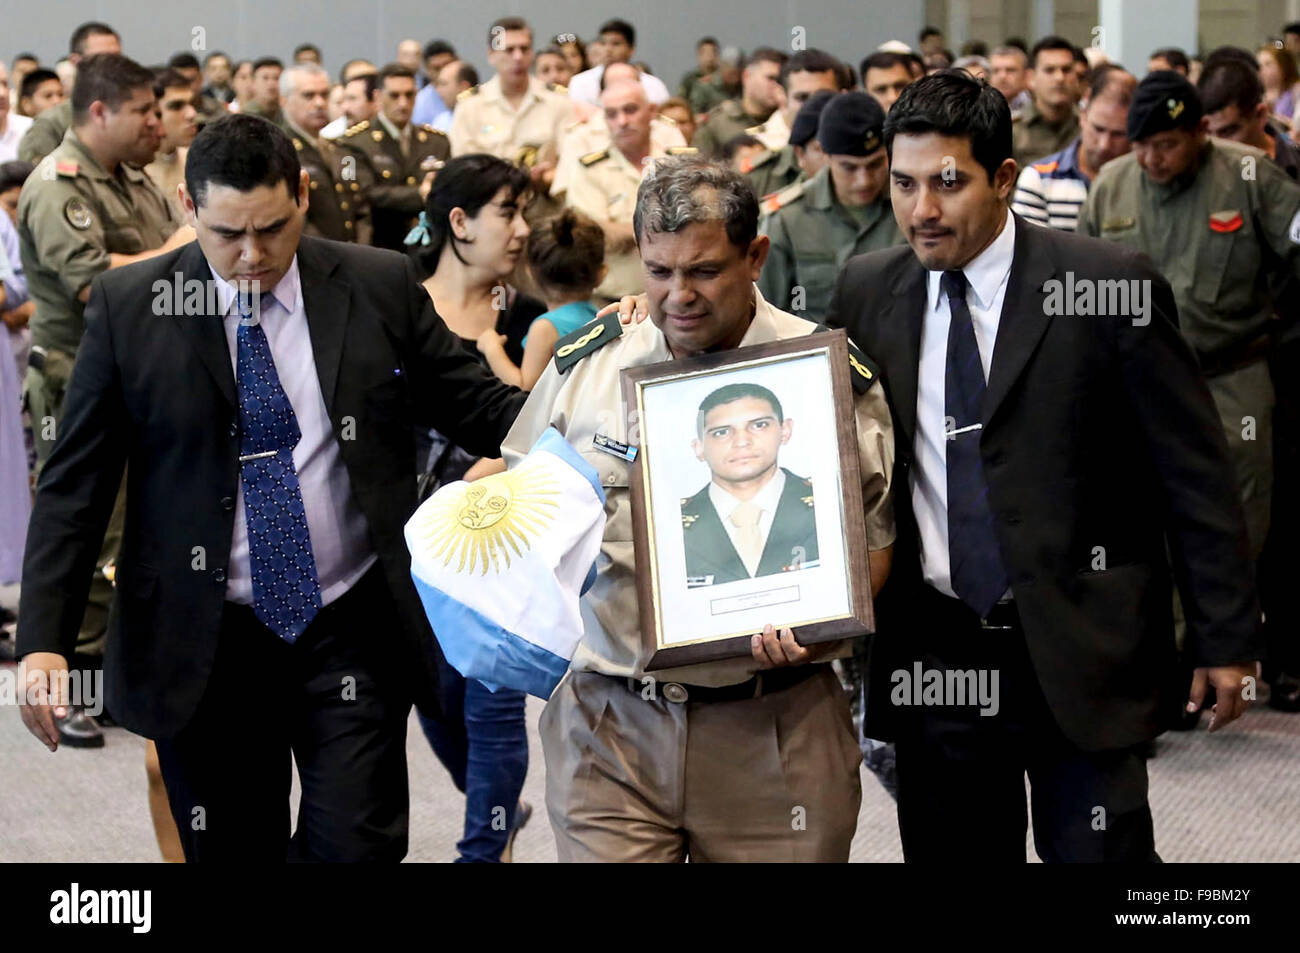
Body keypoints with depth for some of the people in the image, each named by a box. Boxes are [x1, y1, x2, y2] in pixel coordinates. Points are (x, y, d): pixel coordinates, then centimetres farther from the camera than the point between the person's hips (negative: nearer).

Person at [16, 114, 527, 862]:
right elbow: (75, 486, -1)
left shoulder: (380, 288, 0)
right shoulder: (131, 309, -3)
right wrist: (45, 640, -10)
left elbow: (475, 405, 4)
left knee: (359, 846, -5)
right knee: (231, 852, 8)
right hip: (201, 645, 0)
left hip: (354, 631, 0)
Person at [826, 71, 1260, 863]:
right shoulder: (867, 293, 6)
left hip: (1079, 648, -4)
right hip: (931, 649, 4)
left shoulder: (1112, 287, -7)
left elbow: (1194, 475, -4)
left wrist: (1225, 638, -4)